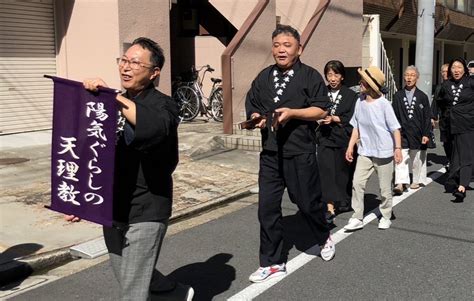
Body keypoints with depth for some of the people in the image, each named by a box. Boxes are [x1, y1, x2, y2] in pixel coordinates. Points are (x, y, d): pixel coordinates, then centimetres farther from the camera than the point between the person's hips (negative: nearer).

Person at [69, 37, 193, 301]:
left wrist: (112, 96, -34)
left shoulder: (162, 104, -10)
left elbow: (156, 128, -36)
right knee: (128, 278, 21)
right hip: (112, 209, 7)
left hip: (145, 212, -7)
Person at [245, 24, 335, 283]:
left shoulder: (310, 76, -2)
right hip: (270, 153, 5)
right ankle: (272, 262, 16)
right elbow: (252, 106, 19)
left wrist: (292, 112, -20)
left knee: (308, 202, 7)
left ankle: (324, 238, 39)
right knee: (267, 207, 3)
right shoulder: (263, 77, 13)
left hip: (300, 153, -4)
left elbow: (321, 110, -7)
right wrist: (257, 118, -4)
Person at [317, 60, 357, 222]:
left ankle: (344, 202, 29)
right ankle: (330, 207, -12)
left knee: (343, 171, 10)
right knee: (326, 171, -10)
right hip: (325, 138, 1)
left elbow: (352, 118, -5)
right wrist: (321, 118, -15)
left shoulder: (350, 95, 2)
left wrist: (334, 119, -16)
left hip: (343, 139, -1)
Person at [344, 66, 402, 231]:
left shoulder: (383, 104, -13)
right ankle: (357, 218, 3)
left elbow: (395, 128, -9)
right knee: (357, 183, -6)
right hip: (365, 152, 4)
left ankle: (386, 216, 27)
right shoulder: (359, 102, 0)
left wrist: (398, 148, -14)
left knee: (385, 187, 8)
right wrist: (350, 146, 8)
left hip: (384, 152, -4)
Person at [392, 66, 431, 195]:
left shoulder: (422, 97, 1)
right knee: (400, 157, -12)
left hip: (417, 133, 1)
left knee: (417, 158, 11)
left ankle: (417, 180, 27)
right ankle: (400, 183, -16)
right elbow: (394, 116, 3)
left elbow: (427, 117, 1)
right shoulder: (398, 96, 3)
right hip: (402, 132, 0)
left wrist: (426, 134, -5)